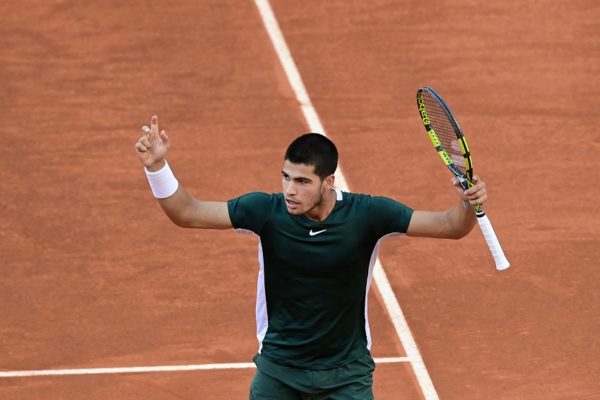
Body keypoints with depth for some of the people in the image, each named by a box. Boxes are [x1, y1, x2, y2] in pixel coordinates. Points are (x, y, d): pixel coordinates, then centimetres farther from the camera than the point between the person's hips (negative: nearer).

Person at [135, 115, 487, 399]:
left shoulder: (365, 215, -18)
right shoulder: (267, 211, -16)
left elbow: (448, 226, -16)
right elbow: (188, 213, -12)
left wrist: (468, 205, -38)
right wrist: (157, 166, -27)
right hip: (278, 369, 1)